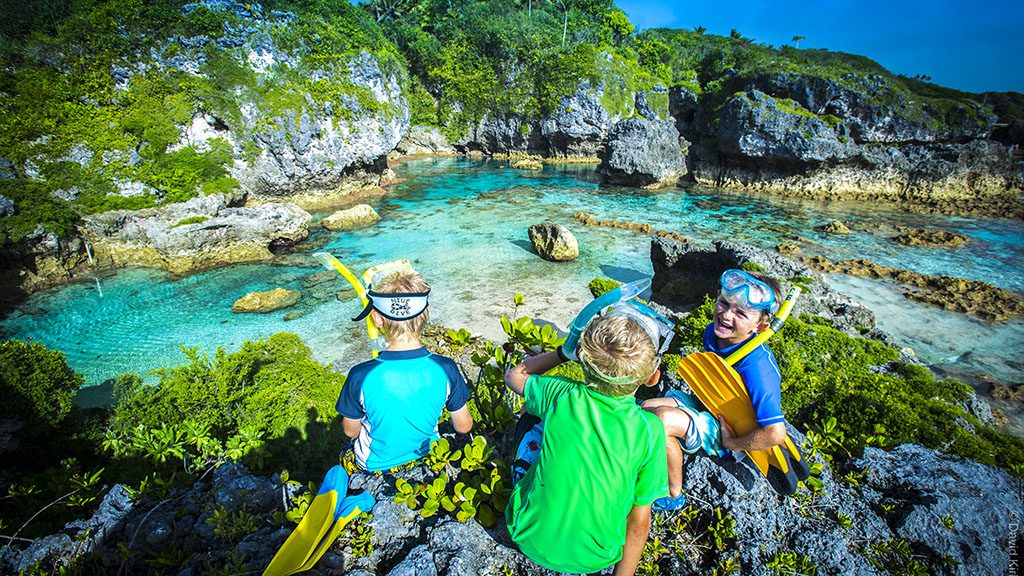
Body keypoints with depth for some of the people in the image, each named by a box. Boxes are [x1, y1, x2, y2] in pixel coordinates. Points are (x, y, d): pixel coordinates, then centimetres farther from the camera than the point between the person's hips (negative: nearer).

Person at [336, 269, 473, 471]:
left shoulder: (361, 376, -30)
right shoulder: (445, 369, -26)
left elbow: (351, 431, -11)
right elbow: (463, 427, -10)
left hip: (375, 465, -1)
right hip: (427, 459, 2)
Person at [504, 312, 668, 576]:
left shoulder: (562, 396, -22)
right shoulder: (649, 430, -22)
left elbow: (514, 375, 0)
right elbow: (639, 522, -13)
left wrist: (566, 352, 2)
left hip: (531, 541, 0)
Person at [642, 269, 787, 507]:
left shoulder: (757, 366, -33)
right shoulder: (713, 331, -10)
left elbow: (775, 433, -33)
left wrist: (731, 443, -21)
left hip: (726, 429, -7)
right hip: (705, 404, 8)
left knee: (662, 418, -30)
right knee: (645, 408, -10)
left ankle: (674, 496, -8)